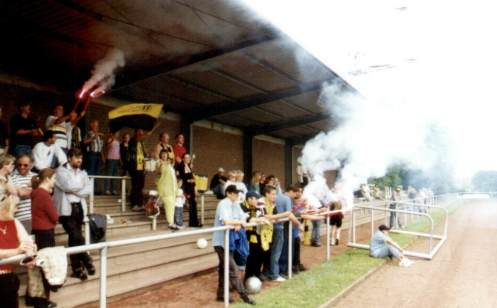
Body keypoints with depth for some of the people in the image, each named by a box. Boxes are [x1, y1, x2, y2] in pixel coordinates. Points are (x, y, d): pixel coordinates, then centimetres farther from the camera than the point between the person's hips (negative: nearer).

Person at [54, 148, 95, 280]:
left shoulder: (82, 173, 14)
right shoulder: (61, 171, -2)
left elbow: (88, 190, 1)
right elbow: (67, 186, -18)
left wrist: (74, 189, -10)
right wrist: (80, 185, -2)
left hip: (80, 207, 5)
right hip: (66, 208, -5)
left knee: (74, 238, 9)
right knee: (76, 237, -12)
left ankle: (77, 268, 14)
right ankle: (86, 260, 5)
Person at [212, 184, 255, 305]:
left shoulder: (236, 204, 7)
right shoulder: (223, 204, -19)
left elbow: (243, 217, 3)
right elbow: (226, 221, -32)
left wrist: (239, 224, -18)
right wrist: (240, 222, -19)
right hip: (221, 241, -9)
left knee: (224, 268, 16)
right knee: (232, 269, -4)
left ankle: (221, 294, 27)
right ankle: (244, 296, 2)